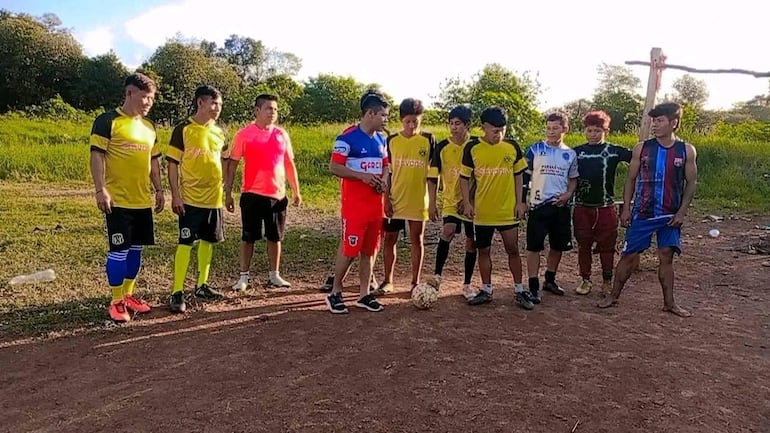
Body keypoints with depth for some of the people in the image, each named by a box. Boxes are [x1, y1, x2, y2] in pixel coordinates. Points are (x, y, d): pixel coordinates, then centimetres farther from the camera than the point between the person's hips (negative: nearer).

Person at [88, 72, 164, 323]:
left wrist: (158, 190, 15)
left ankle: (128, 295, 24)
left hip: (143, 201, 7)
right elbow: (97, 156, -11)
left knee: (136, 249, 12)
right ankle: (116, 302, 9)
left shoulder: (149, 126, 14)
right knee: (119, 250, -2)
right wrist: (101, 190, -17)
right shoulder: (108, 121, -7)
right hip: (118, 201, -7)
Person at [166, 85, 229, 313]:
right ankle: (177, 293, 0)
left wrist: (224, 186, 12)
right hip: (190, 199, -6)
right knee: (185, 243, -5)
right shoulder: (183, 129, -7)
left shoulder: (219, 132, 9)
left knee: (208, 241, 13)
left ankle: (202, 286, 26)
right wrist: (175, 195, -13)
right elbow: (173, 164, -8)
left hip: (214, 198, 6)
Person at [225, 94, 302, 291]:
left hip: (278, 195, 3)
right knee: (248, 237, 5)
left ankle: (274, 276, 23)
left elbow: (289, 164, 12)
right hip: (252, 195, -3)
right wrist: (228, 193, -4)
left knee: (275, 237, 11)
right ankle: (244, 277, 17)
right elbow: (232, 164, -1)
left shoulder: (281, 134, 6)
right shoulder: (244, 134, -3)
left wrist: (296, 191, 12)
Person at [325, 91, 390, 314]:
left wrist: (383, 180, -1)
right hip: (354, 205, -7)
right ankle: (335, 293, 13)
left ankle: (364, 294, 21)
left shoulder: (380, 139, 13)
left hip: (376, 205, 7)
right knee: (350, 250, -4)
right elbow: (334, 167, -14)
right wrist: (363, 176, -21)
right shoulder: (348, 138, -11)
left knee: (369, 250, 10)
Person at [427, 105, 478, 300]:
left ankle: (467, 284, 20)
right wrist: (432, 203, -5)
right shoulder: (442, 146, -3)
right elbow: (433, 176, 0)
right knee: (448, 232, -24)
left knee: (471, 242, 6)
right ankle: (437, 275, -11)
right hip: (450, 200, -1)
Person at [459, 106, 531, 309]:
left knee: (513, 250, 6)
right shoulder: (472, 148, -5)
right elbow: (464, 177, 1)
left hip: (507, 210, 0)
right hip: (482, 211, 0)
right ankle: (486, 290, 23)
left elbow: (518, 176, 7)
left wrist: (519, 202, 1)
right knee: (483, 250, 10)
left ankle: (519, 291, 18)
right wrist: (467, 203, -6)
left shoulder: (512, 147, -2)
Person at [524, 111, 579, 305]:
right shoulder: (535, 149, -2)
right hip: (539, 205, -4)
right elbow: (525, 175, 1)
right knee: (534, 246, -3)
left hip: (561, 206, 4)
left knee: (558, 245, 12)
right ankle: (534, 286, 3)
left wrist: (568, 194, -4)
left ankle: (550, 280, 30)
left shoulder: (570, 154, 8)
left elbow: (573, 179, 16)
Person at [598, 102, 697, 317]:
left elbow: (691, 183, 3)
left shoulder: (687, 151, -1)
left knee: (666, 257, 7)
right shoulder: (641, 148, -2)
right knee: (629, 255, 3)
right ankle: (613, 295, 15)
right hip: (642, 213, 0)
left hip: (670, 215, 0)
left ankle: (669, 302, 18)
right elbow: (631, 180, 3)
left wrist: (682, 211, -5)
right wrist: (626, 208, -2)